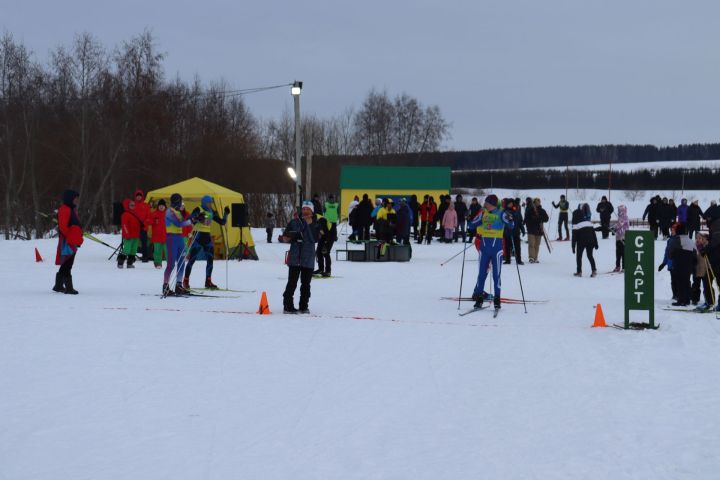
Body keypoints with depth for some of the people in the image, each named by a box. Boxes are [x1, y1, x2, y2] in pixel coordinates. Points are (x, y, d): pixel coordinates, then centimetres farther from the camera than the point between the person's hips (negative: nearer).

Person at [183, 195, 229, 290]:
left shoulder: (212, 212, 12)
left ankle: (208, 282, 12)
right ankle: (186, 281, 3)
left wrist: (226, 214, -2)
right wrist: (198, 218, -37)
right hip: (198, 236, -6)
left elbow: (222, 222, 14)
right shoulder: (198, 210, -6)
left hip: (207, 236, 6)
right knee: (192, 259, -4)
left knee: (210, 259, 4)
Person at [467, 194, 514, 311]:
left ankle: (497, 299, 5)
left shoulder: (501, 213, -3)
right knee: (482, 273, 5)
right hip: (484, 246, 4)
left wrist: (510, 219, -33)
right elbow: (472, 225, 14)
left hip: (497, 246, -4)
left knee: (496, 274, -1)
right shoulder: (483, 214, 9)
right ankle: (478, 298, 11)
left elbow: (511, 225, -14)